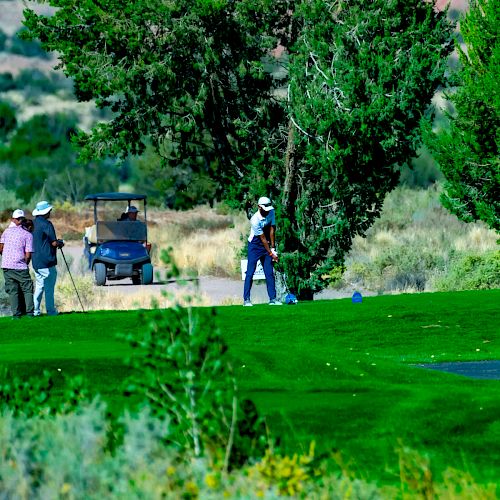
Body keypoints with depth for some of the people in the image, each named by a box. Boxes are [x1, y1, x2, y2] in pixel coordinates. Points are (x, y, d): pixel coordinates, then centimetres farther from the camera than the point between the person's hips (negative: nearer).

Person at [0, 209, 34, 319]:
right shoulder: (28, 235, -4)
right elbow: (28, 255, -8)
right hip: (20, 267, -3)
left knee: (12, 290, 7)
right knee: (27, 289, 9)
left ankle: (16, 314, 1)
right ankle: (30, 311, 1)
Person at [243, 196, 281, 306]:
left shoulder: (271, 212, -7)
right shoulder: (255, 220, -26)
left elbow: (272, 229, -5)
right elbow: (263, 238, -22)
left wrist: (273, 247, -10)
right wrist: (271, 253, -19)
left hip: (267, 245, 6)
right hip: (255, 245, -6)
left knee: (270, 273, 2)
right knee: (250, 272, -8)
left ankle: (272, 299, 3)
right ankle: (246, 299, -6)